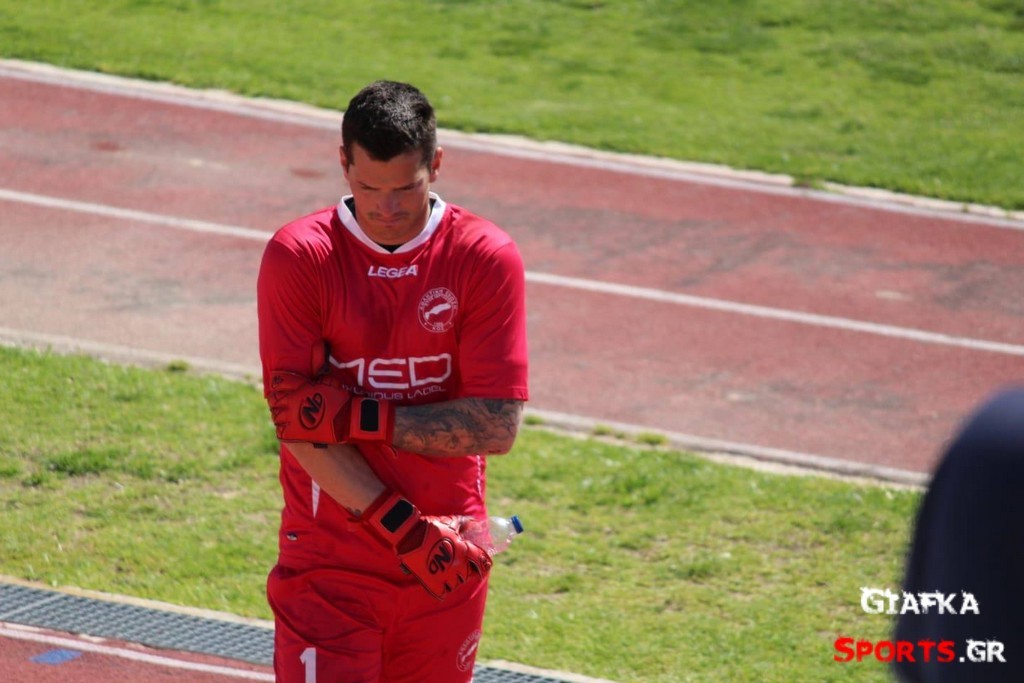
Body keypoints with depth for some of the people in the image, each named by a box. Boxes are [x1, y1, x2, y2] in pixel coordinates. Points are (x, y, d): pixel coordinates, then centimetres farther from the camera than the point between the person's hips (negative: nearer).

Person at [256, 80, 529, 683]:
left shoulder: (487, 259, -4)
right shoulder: (297, 258, -6)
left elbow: (496, 425, -10)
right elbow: (293, 419, -11)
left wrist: (355, 416, -17)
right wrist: (397, 523, -19)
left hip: (447, 566, 2)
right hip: (329, 560, -2)